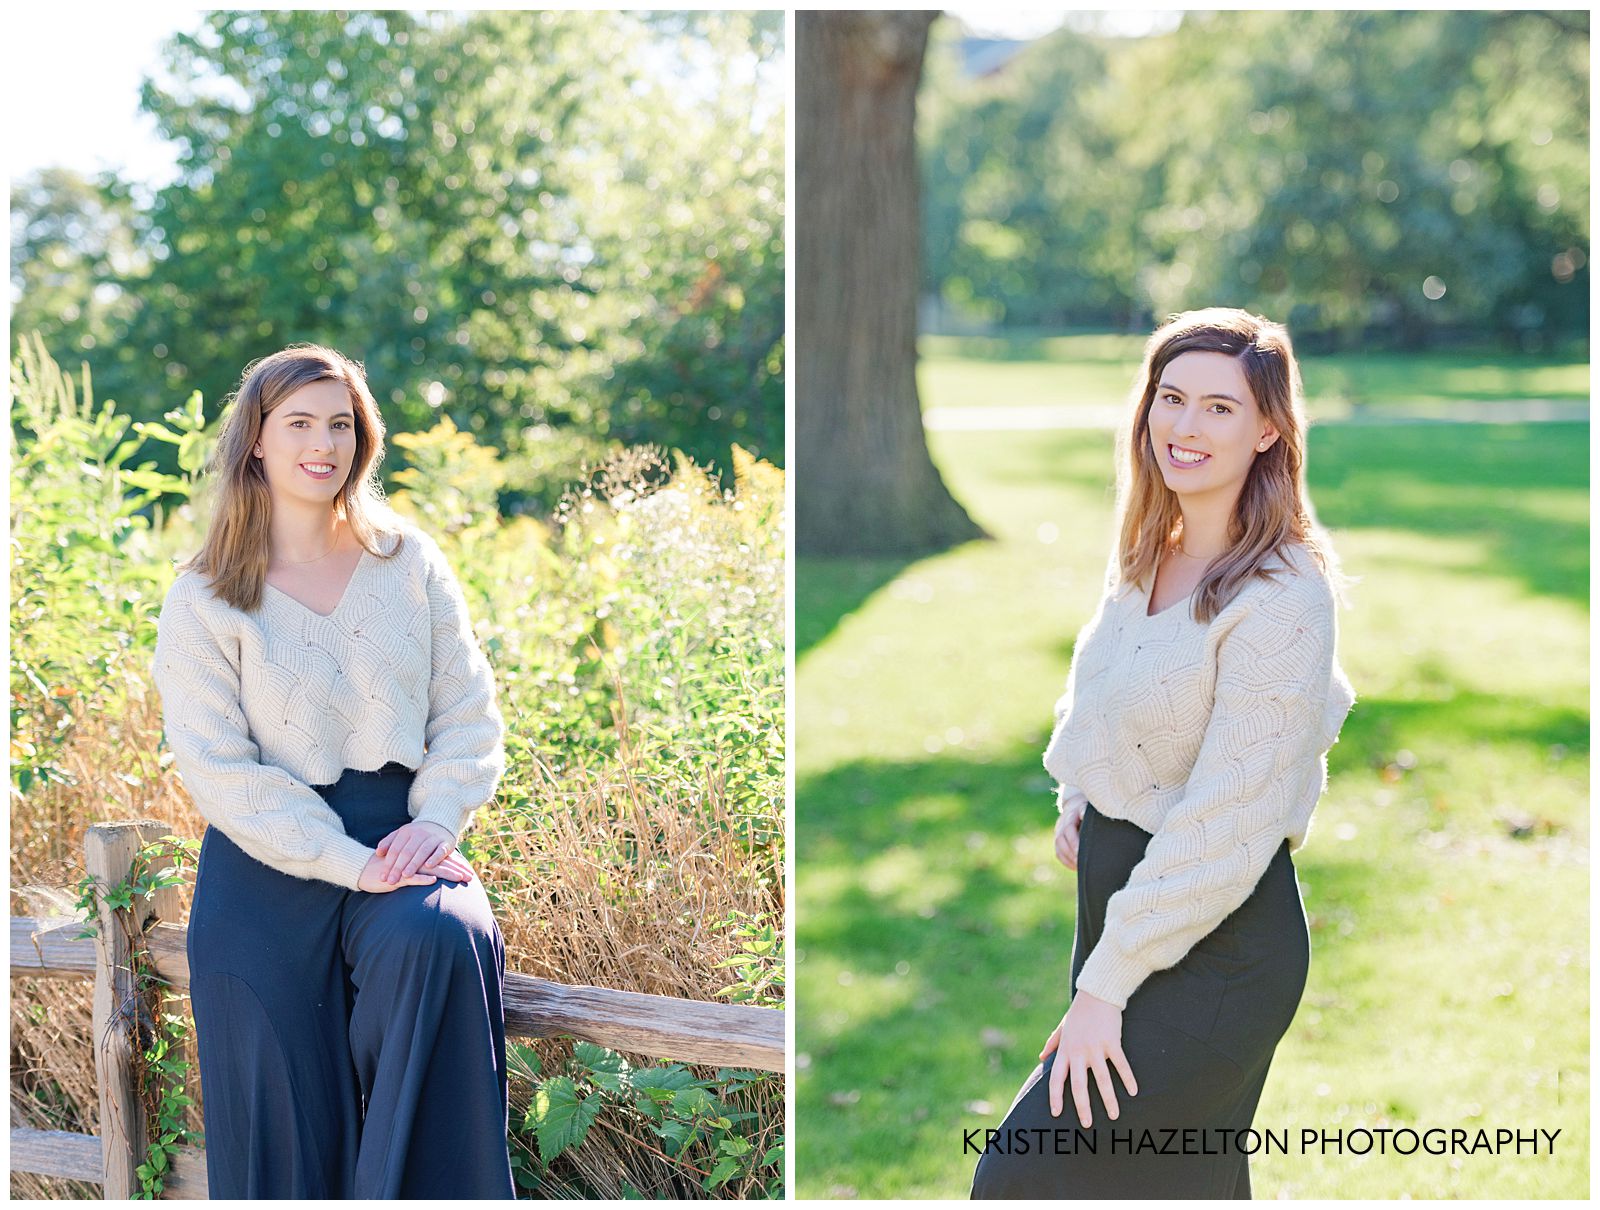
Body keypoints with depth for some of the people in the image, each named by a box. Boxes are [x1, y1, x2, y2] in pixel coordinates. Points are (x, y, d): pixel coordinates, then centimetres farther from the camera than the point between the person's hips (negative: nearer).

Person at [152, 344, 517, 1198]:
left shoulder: (408, 561, 8)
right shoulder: (204, 602, 0)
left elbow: (468, 712, 6)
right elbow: (219, 769, -7)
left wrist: (436, 820, -13)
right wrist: (348, 863, -17)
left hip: (402, 833, 2)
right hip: (271, 867, -1)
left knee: (441, 939, -31)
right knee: (287, 1120, -6)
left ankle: (424, 1191, -16)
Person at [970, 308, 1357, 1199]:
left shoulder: (1282, 599, -20)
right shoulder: (1147, 556, 6)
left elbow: (1227, 825, -22)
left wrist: (1105, 985, -20)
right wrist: (1080, 800, 6)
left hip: (1218, 944, -8)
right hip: (1117, 894, 8)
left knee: (1025, 1176, -8)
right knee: (1193, 1177, 17)